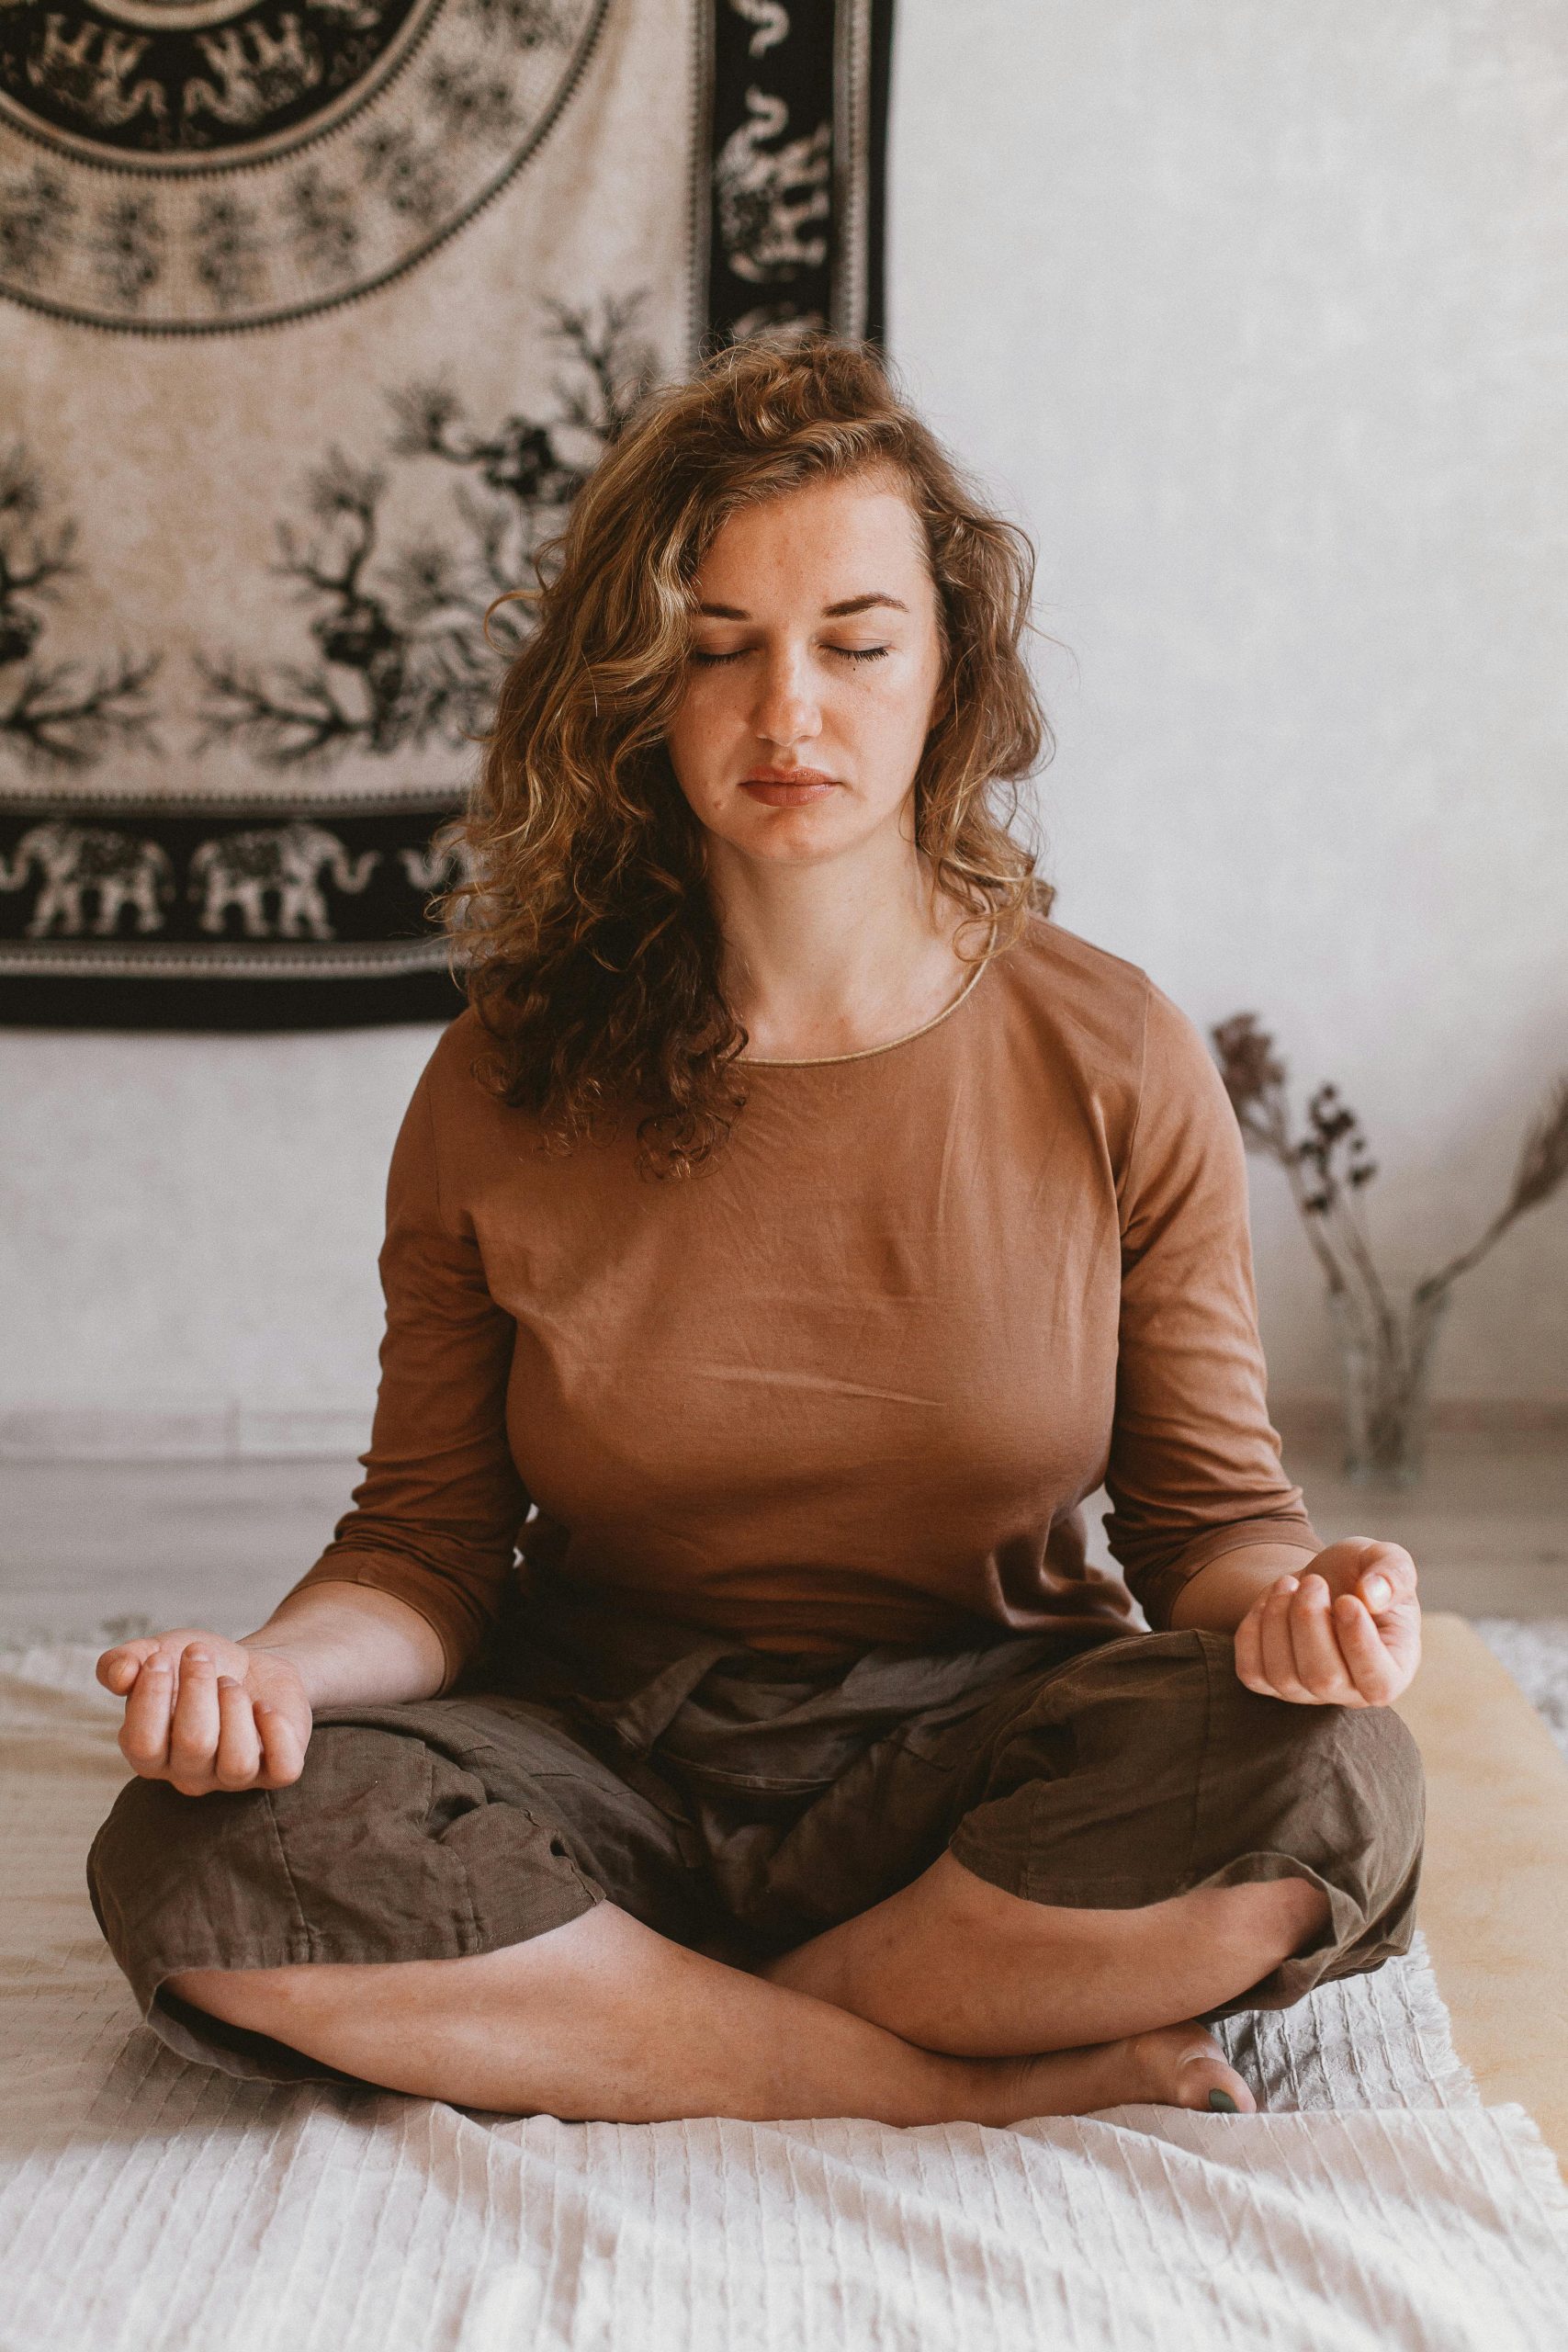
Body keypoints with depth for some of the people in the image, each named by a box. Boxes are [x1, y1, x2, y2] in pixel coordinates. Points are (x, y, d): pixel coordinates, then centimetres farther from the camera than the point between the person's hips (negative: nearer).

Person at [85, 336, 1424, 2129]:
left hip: (978, 1763, 0)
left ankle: (622, 2042, -12)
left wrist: (1293, 1598, -21)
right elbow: (431, 1544, 2)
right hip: (602, 1762, 1)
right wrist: (281, 1664, -20)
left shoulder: (1118, 1064, -3)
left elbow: (1207, 1508, 3)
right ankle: (995, 2084, -18)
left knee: (1325, 1781, -31)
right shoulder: (503, 1092, -1)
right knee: (190, 1865, -28)